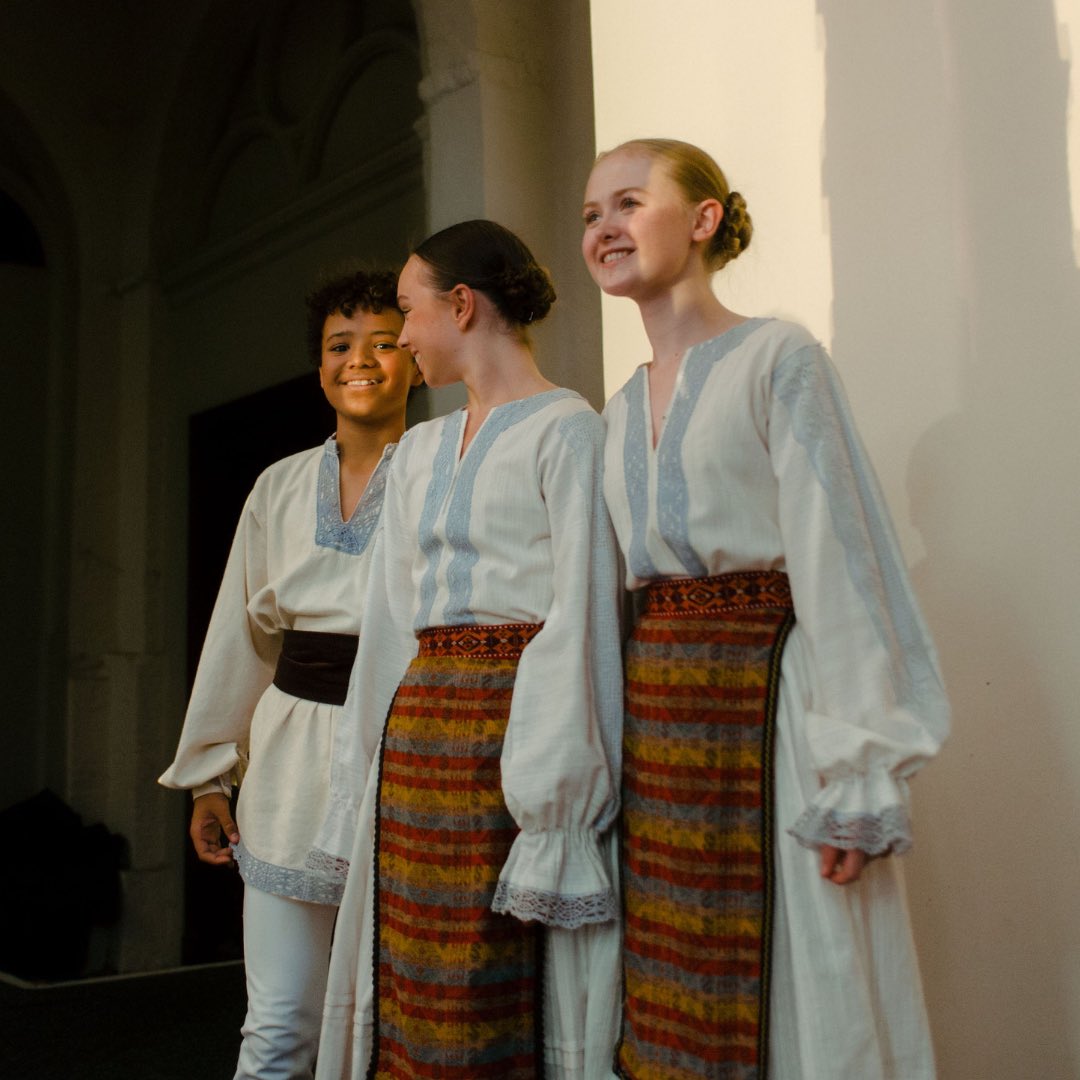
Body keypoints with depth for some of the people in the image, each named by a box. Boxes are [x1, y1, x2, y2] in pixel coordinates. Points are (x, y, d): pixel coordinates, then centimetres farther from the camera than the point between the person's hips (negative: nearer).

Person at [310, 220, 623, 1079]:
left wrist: (554, 788, -16)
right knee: (408, 995, 11)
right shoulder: (420, 450, 17)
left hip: (512, 717, -7)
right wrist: (366, 772, 13)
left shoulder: (565, 429, -5)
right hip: (417, 730, 7)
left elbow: (578, 614, -11)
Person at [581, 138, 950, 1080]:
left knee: (800, 989, 1)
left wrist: (855, 771, -17)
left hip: (768, 693, -6)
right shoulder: (621, 411, 15)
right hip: (656, 710, 7)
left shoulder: (779, 359, -5)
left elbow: (837, 562, -12)